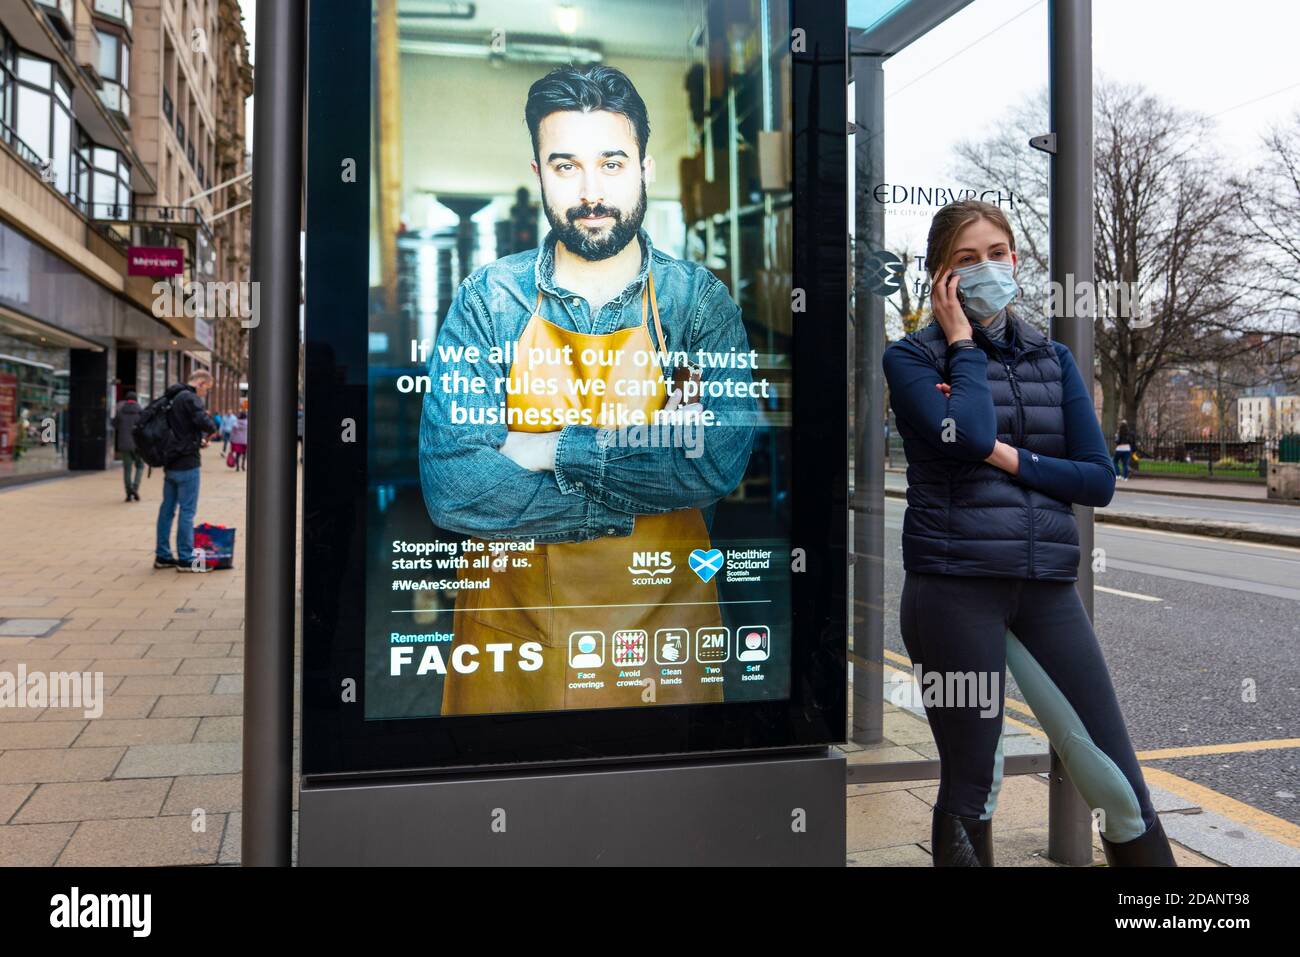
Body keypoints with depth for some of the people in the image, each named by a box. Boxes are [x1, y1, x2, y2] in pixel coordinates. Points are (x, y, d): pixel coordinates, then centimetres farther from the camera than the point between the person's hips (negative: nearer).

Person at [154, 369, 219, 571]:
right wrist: (212, 429, -5)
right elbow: (204, 422, -26)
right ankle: (185, 559, -1)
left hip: (169, 463, 9)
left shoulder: (171, 398, 16)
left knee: (167, 508, 13)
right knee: (187, 510, -4)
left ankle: (162, 556, 20)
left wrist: (198, 440, 15)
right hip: (186, 463, -9)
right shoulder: (190, 397, -13)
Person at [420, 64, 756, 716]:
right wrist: (647, 481, -16)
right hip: (512, 630, 0)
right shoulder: (488, 300, -6)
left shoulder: (701, 301, -4)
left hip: (660, 627, 1)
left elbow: (720, 464, -18)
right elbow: (449, 487, -17)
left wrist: (559, 449, -18)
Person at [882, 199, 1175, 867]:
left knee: (1116, 780, 5)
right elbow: (969, 435, -19)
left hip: (1047, 586, 4)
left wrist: (1011, 459, -9)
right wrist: (963, 341, -6)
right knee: (971, 784, 5)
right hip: (954, 584, -3)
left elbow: (1100, 478, 5)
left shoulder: (1053, 359, 12)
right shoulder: (912, 358, 1)